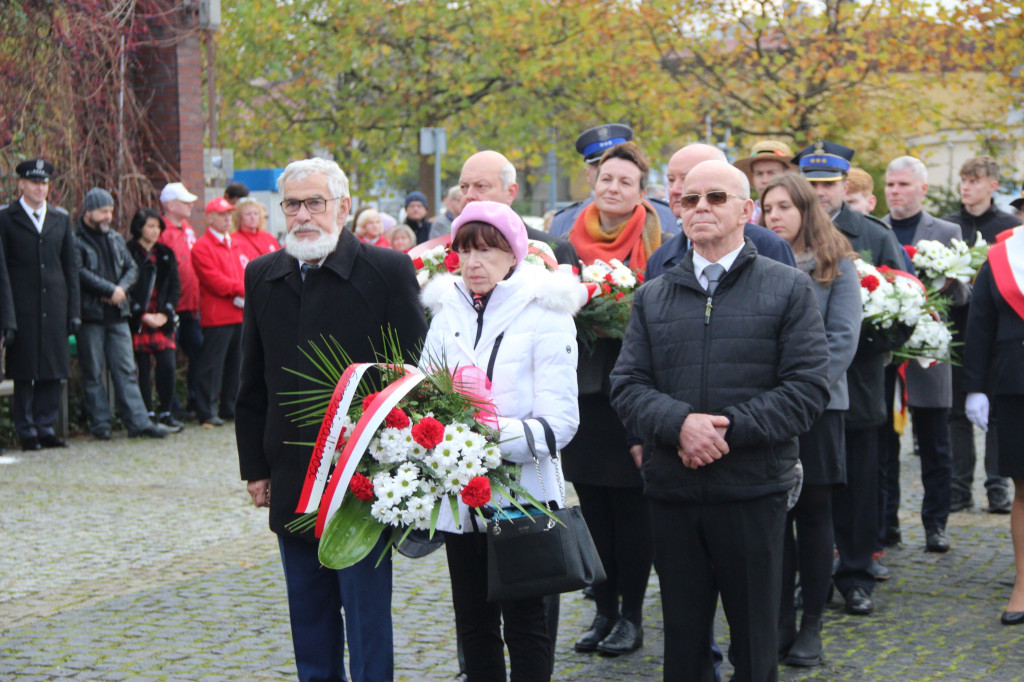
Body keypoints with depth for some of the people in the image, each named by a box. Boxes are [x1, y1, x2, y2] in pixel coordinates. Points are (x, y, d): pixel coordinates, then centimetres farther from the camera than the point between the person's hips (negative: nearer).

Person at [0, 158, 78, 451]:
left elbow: (71, 265, 13)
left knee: (53, 370, 4)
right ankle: (27, 432, 7)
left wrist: (74, 310, 7)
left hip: (54, 305, 4)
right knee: (24, 372, -1)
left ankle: (46, 427, 12)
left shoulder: (61, 218, 12)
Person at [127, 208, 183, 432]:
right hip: (138, 321, -3)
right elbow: (125, 289, -6)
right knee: (142, 369, -2)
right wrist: (143, 315, -11)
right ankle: (147, 415, 6)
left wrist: (165, 313, -4)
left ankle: (166, 414, 5)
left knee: (167, 366, -7)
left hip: (162, 321, 4)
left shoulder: (166, 254, 13)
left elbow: (175, 287, 10)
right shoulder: (128, 253, -3)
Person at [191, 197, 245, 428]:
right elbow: (214, 280, -14)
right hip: (217, 316, -8)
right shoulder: (202, 247, -6)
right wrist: (241, 289, -13)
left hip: (239, 313, 8)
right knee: (212, 365, -6)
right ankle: (208, 412, -4)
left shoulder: (233, 244, 20)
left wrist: (243, 295, -1)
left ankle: (230, 407, 20)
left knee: (235, 363, 12)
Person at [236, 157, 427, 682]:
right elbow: (252, 384, 13)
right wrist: (255, 466, 9)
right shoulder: (262, 276, 8)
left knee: (366, 613, 0)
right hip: (292, 481, 5)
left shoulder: (387, 271, -6)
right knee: (308, 615, 14)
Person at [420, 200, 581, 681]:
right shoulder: (448, 312, 10)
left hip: (522, 493, -5)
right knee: (473, 624, 11)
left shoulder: (544, 313, -6)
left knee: (525, 624, 1)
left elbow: (559, 421, -12)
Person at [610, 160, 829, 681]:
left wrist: (727, 429, -15)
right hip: (672, 495, 3)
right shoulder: (653, 297, 12)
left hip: (754, 494, -2)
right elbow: (627, 385, 3)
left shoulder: (789, 289, 3)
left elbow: (807, 388, -6)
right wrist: (679, 424, -17)